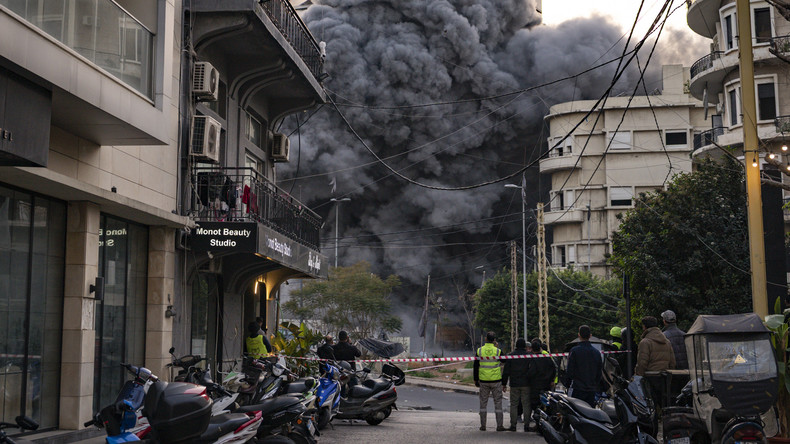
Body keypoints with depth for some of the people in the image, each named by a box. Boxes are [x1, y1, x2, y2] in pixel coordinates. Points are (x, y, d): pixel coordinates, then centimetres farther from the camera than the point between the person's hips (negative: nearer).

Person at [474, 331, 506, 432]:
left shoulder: (479, 351, -2)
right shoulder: (498, 351, -6)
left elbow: (475, 367, 4)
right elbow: (504, 367, -2)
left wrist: (476, 380, 15)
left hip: (483, 381, 2)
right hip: (496, 381, -2)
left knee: (483, 402, 10)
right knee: (498, 402, 5)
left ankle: (483, 425, 11)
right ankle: (500, 425, 5)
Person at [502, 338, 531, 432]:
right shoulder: (529, 355, -1)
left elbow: (506, 371, 4)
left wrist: (504, 383, 9)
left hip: (514, 384, 1)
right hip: (526, 384, -1)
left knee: (513, 404, 6)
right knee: (526, 404, 3)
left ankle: (513, 425, 3)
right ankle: (526, 425, 0)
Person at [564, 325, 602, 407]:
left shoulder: (574, 351, -8)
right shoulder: (597, 352, 9)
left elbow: (569, 370, -8)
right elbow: (600, 372, 14)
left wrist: (567, 384, 4)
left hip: (577, 388, -5)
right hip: (592, 390, 5)